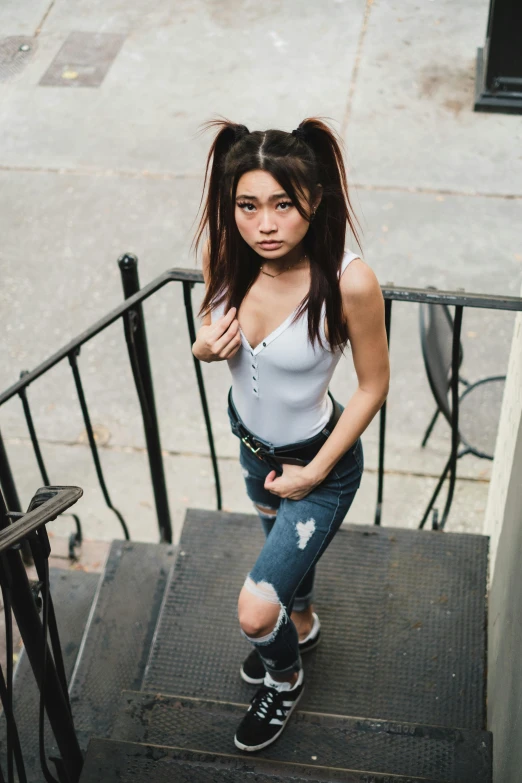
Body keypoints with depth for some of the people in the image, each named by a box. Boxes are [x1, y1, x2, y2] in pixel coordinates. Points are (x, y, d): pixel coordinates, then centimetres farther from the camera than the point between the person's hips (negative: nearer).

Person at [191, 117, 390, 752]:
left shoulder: (348, 282, -33)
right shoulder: (223, 254, -19)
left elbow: (373, 386, -19)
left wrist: (314, 473, -16)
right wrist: (204, 347, -23)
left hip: (319, 460, -5)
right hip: (253, 440, 5)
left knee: (256, 612, -2)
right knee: (285, 545, 33)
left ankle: (285, 681, 35)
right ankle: (303, 625, 66)